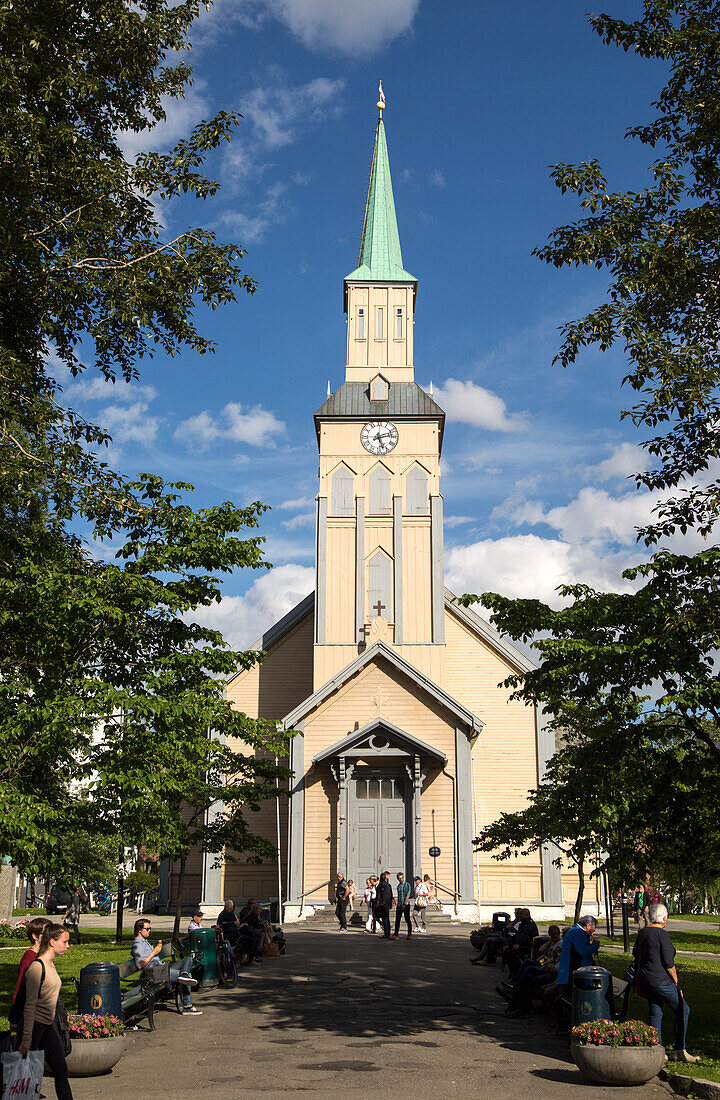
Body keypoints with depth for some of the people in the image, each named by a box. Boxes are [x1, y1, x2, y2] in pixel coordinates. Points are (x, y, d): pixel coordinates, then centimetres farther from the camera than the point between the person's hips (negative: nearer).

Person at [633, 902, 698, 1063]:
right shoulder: (662, 934, -16)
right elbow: (669, 962, -16)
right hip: (660, 980, -8)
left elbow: (635, 952, 21)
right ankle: (680, 1051, 4)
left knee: (656, 1013, 13)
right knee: (682, 1010, 3)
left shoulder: (642, 932, 8)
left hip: (645, 978, 8)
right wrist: (676, 983, -7)